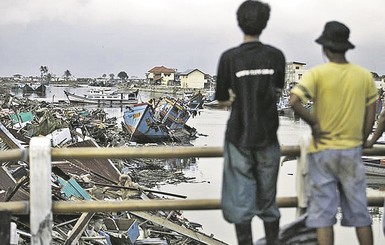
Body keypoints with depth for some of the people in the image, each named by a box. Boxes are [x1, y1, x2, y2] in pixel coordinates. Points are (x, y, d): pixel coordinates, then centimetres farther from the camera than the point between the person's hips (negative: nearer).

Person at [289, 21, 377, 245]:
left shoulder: (317, 73, -9)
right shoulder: (364, 75, 1)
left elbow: (294, 101, -23)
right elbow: (370, 116, 5)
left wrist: (314, 123, -10)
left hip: (323, 151, -2)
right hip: (352, 151, 3)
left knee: (323, 212, 4)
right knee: (359, 211, 11)